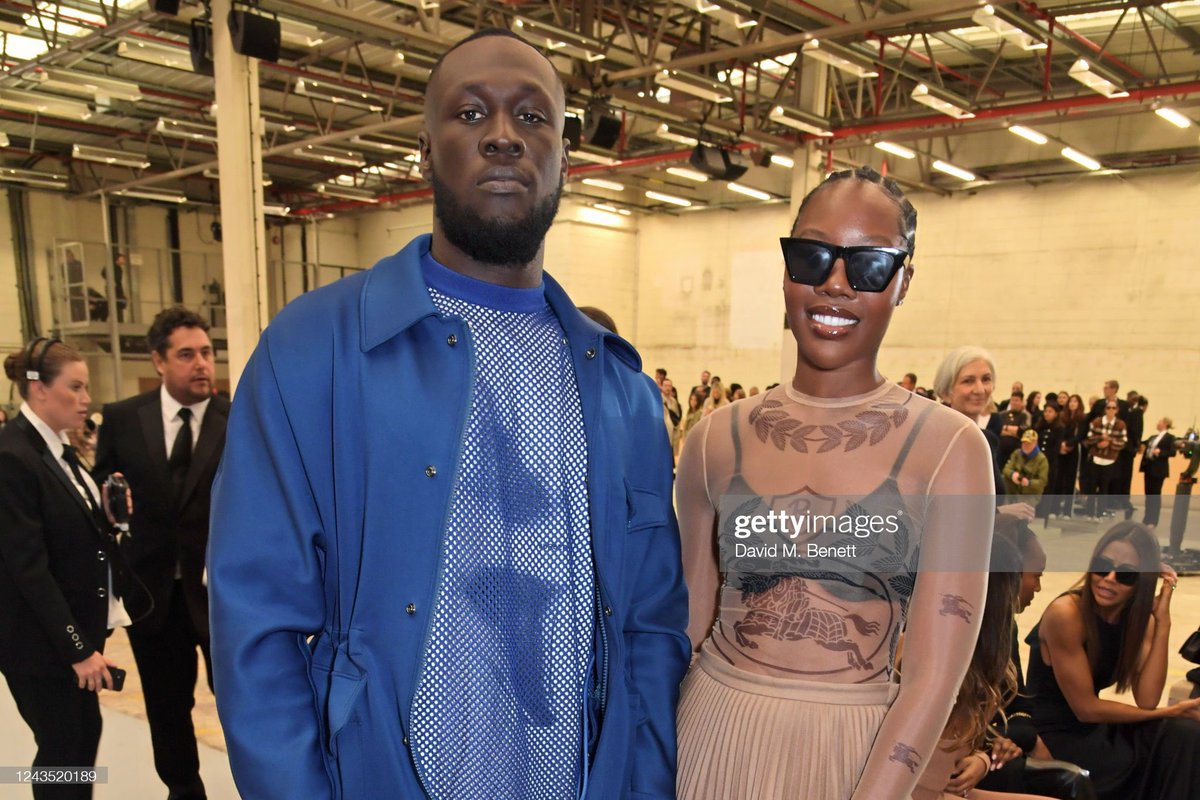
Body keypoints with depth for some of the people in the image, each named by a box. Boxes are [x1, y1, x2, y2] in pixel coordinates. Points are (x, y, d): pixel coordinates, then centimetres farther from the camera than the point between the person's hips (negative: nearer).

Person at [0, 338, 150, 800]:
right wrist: (77, 648, -21)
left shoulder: (56, 447, 6)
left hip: (77, 625, 8)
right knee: (61, 747, 7)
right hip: (41, 638, -8)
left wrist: (105, 516, -7)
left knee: (86, 732, 18)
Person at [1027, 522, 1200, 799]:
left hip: (1093, 727, 7)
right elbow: (1086, 708, -18)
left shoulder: (1139, 619, 0)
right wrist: (1172, 711, -10)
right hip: (1050, 735, -6)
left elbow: (1147, 700, -13)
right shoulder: (1065, 614, -21)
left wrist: (1163, 621, -16)